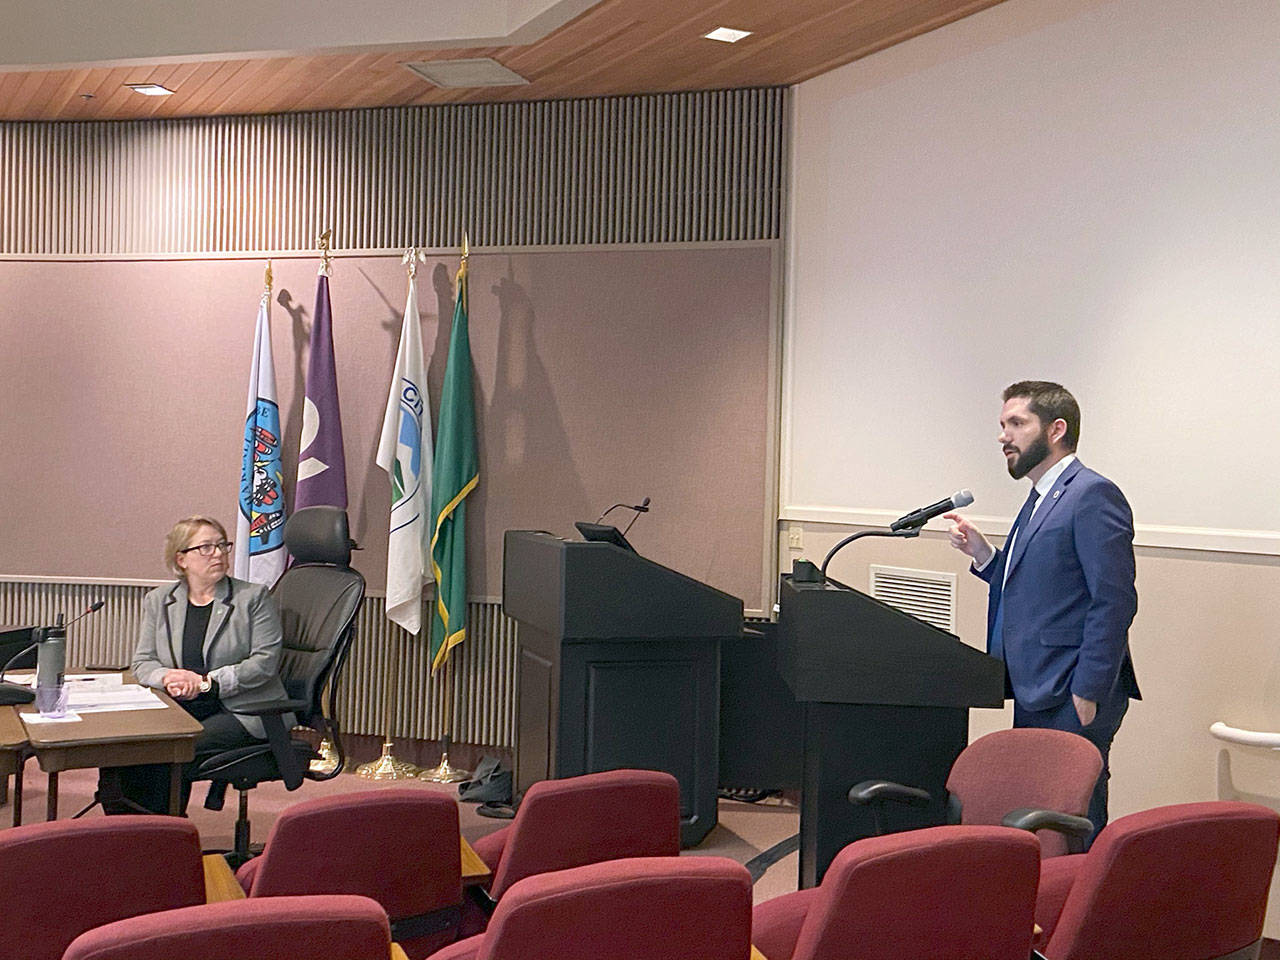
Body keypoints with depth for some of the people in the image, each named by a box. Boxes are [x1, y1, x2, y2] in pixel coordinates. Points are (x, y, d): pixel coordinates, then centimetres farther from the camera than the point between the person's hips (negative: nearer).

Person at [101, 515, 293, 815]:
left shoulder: (254, 597, 2)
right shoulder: (158, 601, 14)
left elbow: (264, 661, -6)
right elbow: (142, 663, 11)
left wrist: (207, 682, -15)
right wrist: (168, 678, -12)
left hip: (244, 711, -4)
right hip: (181, 709, 4)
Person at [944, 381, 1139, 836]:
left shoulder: (1093, 495, -13)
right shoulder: (1041, 499, 19)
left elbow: (1113, 602, -18)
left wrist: (1087, 694, -20)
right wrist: (981, 552, 7)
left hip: (1072, 700, -10)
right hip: (1036, 696, 10)